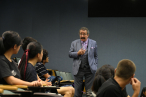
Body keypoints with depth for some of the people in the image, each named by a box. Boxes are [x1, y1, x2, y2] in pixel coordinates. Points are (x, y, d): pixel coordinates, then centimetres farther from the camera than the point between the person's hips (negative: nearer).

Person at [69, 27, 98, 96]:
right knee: (77, 90, 3)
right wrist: (78, 53, -13)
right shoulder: (74, 43, 7)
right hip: (78, 69, 0)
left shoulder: (93, 43, 7)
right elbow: (70, 54, 4)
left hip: (90, 70, 0)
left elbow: (95, 56, 11)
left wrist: (95, 67, 4)